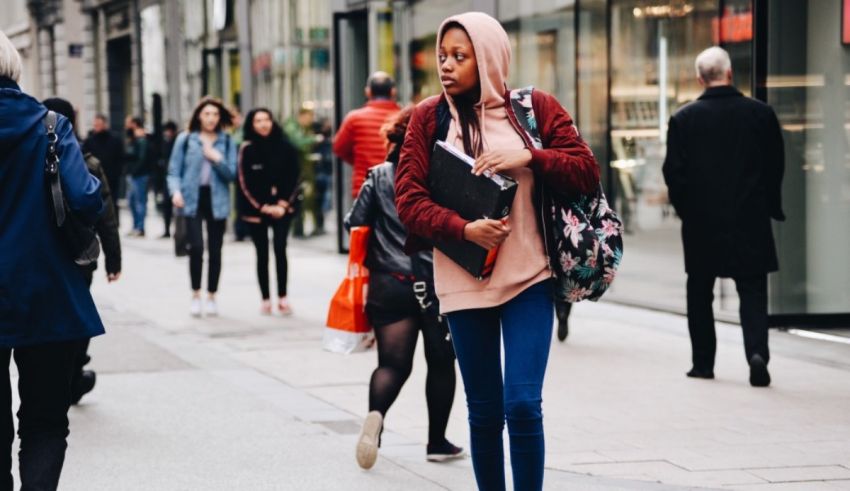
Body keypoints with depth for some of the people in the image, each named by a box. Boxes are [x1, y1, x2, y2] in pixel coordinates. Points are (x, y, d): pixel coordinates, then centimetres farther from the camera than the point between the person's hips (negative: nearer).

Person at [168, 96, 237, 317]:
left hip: (217, 200, 2)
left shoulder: (226, 142, 7)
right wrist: (176, 191, -15)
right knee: (196, 247, -13)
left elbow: (231, 174, 2)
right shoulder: (185, 139, 2)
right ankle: (195, 296, 2)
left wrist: (217, 158, -13)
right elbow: (174, 170, 2)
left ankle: (211, 297, 19)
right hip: (193, 199, -2)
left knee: (215, 250, 5)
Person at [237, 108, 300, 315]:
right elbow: (245, 183, -3)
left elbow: (293, 177, 3)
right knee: (262, 254, 2)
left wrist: (283, 204, -5)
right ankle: (266, 299, 7)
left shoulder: (285, 147, 1)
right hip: (255, 209, 0)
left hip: (281, 207, 0)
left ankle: (282, 297, -5)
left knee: (280, 250, -11)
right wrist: (263, 207, -7)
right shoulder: (247, 149, -2)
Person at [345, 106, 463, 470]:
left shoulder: (378, 177, 2)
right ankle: (437, 442, 21)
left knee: (392, 363, 3)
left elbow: (355, 223, 2)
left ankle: (376, 414, -28)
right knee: (441, 363, 15)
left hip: (390, 283, 2)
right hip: (439, 282, -1)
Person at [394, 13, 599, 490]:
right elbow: (410, 199, -2)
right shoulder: (429, 116, 2)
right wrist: (463, 228, -17)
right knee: (484, 411, 8)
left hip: (529, 278, -1)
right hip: (465, 283, 1)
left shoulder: (535, 107, 1)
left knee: (523, 405, -11)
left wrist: (528, 157, -15)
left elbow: (587, 171, 0)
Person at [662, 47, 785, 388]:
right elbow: (776, 166, 1)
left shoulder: (683, 119, -5)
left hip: (701, 222, 0)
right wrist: (771, 206, 14)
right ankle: (757, 352, -15)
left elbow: (673, 172, -5)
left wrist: (685, 208, 10)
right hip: (751, 220, 0)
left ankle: (703, 362, 16)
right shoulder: (761, 114, -3)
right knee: (753, 292, 4)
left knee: (700, 295, 13)